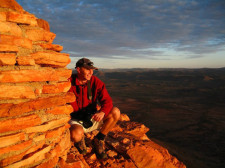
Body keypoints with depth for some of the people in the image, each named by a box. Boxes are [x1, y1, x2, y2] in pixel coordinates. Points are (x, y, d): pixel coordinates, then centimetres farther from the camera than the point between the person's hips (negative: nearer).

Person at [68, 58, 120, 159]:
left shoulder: (96, 82, -7)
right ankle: (80, 140, 5)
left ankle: (98, 140, 0)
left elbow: (107, 100, -11)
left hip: (92, 117, 4)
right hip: (76, 120, -3)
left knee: (116, 112, -20)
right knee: (76, 134, -38)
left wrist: (102, 112, -34)